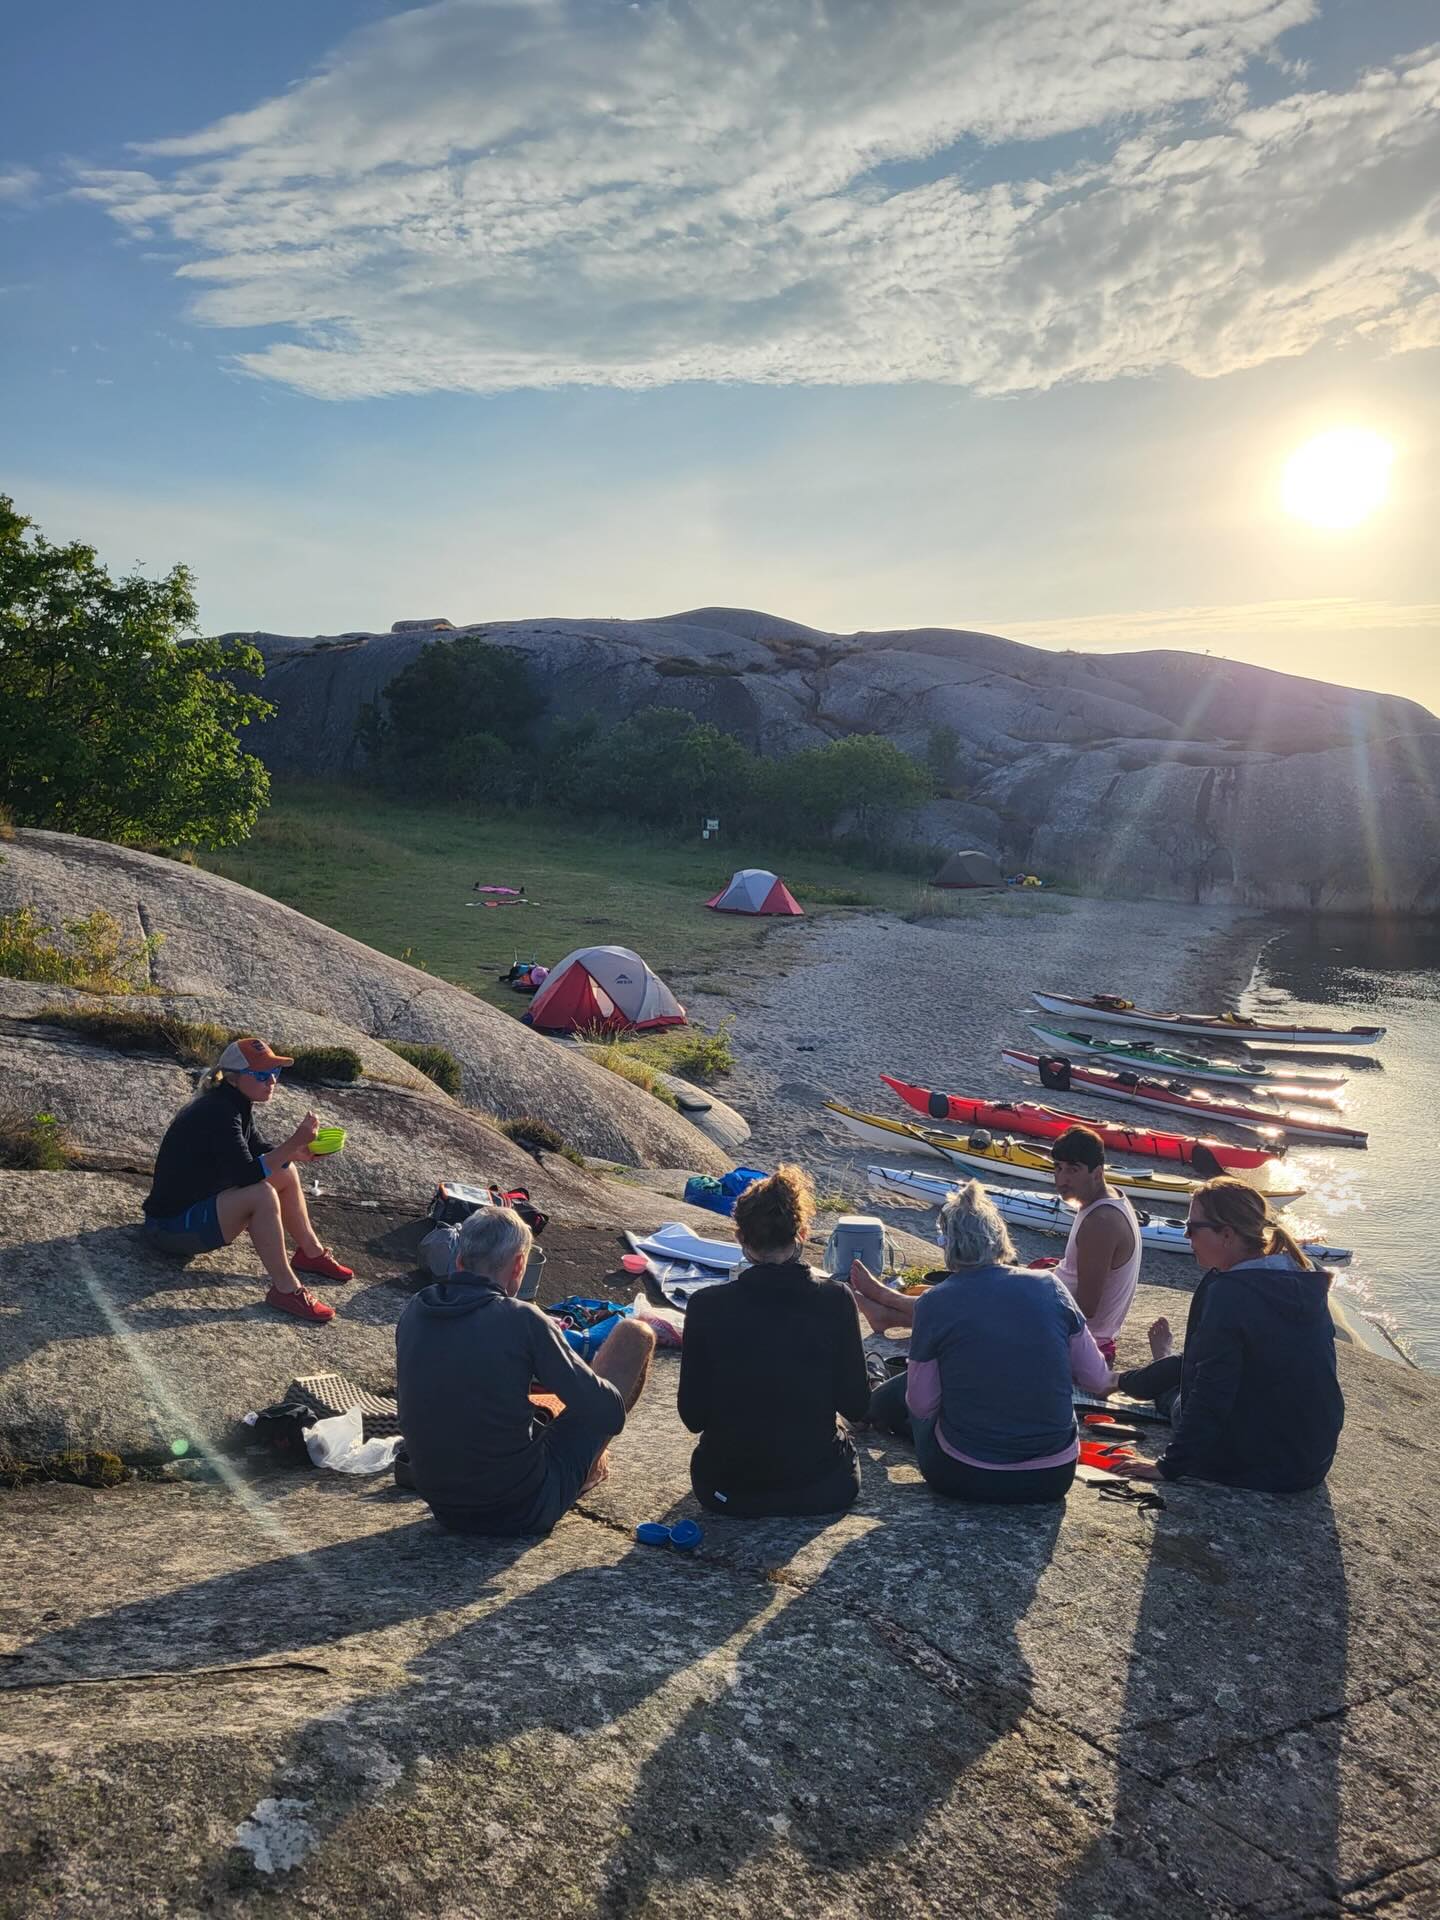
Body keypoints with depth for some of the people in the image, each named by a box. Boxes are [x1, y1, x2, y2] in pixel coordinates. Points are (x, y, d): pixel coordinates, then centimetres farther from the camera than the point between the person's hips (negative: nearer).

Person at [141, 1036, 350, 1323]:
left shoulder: (235, 1104, 4)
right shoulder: (218, 1113, -25)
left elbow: (258, 1151, 12)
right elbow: (247, 1175, -33)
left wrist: (298, 1151, -7)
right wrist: (294, 1142, -34)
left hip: (201, 1201, 10)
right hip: (172, 1224, -10)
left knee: (285, 1172, 9)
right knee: (261, 1195, -32)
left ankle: (311, 1253, 17)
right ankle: (285, 1289, -23)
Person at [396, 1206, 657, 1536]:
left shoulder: (413, 1314, -4)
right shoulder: (521, 1320, -21)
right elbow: (608, 1412, -15)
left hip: (444, 1509, 6)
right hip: (524, 1510, -6)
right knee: (634, 1334, 6)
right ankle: (589, 1461, 28)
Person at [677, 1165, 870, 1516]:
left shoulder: (706, 1305, -15)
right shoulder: (835, 1300, -15)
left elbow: (693, 1417, -8)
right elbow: (856, 1406, -6)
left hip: (726, 1490, 0)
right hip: (818, 1489, 0)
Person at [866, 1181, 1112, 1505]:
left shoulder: (934, 1303, -13)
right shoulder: (1048, 1285, -6)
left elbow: (921, 1406, -8)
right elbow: (1098, 1380, 1)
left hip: (965, 1478, -3)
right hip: (1054, 1478, 3)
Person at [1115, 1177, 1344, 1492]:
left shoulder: (1229, 1292, -24)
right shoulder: (1308, 1283, -1)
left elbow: (1209, 1397, -24)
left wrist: (1169, 1466, -17)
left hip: (1257, 1469, -7)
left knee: (1176, 1398, 19)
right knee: (1193, 1364, 23)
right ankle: (1125, 1381, 50)